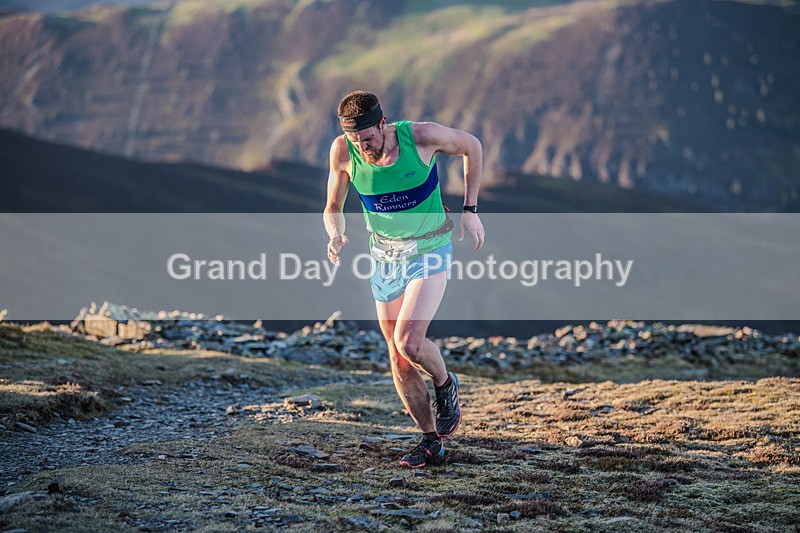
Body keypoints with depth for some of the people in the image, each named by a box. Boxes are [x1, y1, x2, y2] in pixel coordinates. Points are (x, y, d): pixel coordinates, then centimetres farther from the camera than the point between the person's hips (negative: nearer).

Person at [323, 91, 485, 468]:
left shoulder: (421, 136, -21)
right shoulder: (343, 151, -14)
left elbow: (472, 146, -1)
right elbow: (333, 208, 1)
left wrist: (470, 209, -3)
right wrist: (336, 235, -22)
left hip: (430, 252, -4)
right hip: (385, 257, 4)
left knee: (409, 343, -21)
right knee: (398, 358, 5)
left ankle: (445, 385, 12)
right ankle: (431, 441, 21)